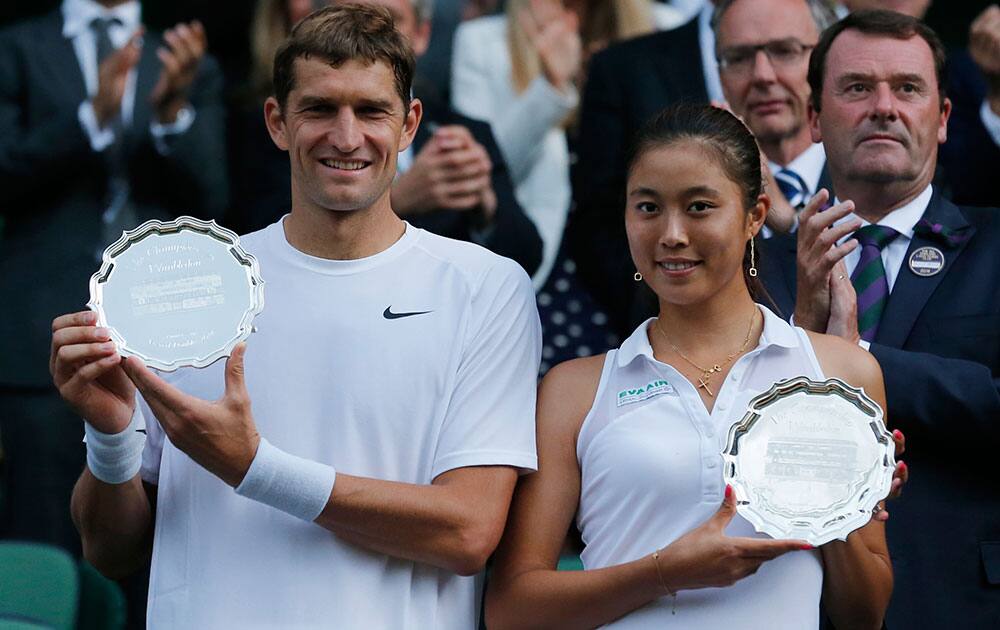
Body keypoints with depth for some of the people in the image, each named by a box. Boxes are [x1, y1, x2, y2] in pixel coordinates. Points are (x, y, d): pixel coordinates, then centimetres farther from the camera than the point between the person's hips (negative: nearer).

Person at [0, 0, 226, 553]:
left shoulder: (195, 70, 15)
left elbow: (207, 201, 5)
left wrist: (172, 110, -13)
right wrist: (93, 114, -18)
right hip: (49, 337, -2)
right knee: (44, 539, -5)